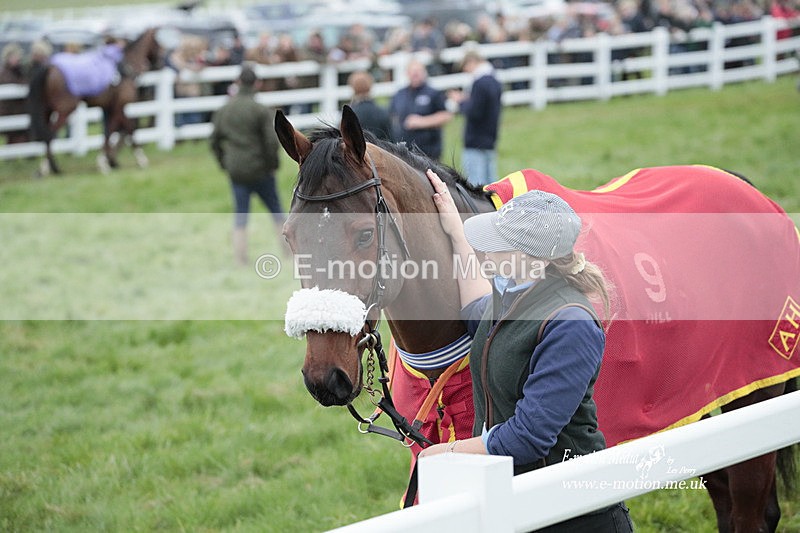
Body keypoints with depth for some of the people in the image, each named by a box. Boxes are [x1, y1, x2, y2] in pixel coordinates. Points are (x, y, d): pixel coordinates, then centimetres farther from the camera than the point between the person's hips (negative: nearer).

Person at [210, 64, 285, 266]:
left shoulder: (224, 110, 3)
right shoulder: (262, 110, -11)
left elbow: (215, 141, 7)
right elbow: (272, 141, -16)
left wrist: (224, 164, 16)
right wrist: (272, 164, -3)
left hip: (236, 171, 3)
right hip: (260, 170, -3)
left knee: (240, 214, 7)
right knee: (275, 209, 11)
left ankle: (240, 258, 1)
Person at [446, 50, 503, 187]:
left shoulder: (480, 83, -15)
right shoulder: (495, 83, 12)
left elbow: (474, 113, -19)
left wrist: (460, 103, -2)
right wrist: (465, 100, 14)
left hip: (476, 143, -9)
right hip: (491, 142, 9)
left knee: (475, 185, -10)